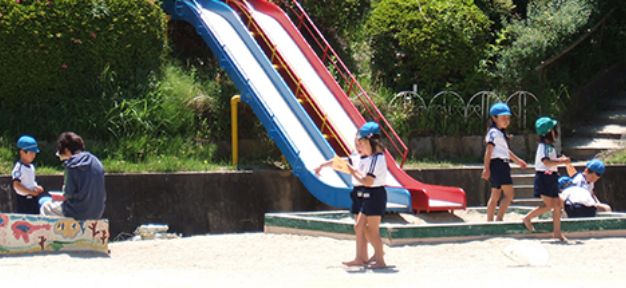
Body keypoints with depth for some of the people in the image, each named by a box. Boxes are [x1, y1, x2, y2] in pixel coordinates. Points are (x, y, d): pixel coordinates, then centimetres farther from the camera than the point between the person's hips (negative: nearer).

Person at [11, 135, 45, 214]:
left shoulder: (31, 166, 9)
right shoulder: (18, 168, -18)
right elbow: (16, 185, -24)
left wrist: (37, 188, 0)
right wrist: (31, 192, -23)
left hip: (33, 199, 9)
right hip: (23, 201, -9)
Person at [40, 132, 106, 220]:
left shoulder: (72, 165, -13)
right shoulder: (96, 162, 4)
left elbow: (68, 194, -14)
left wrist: (64, 195, 9)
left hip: (78, 213, -7)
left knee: (46, 207, 19)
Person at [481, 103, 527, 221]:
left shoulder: (501, 133, 20)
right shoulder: (494, 132, -12)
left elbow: (505, 150, 32)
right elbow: (489, 150, -20)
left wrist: (517, 160, 40)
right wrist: (486, 168, -27)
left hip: (502, 165, 10)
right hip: (497, 164, -10)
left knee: (495, 196, 10)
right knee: (509, 194, -12)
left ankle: (489, 221, 12)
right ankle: (499, 219, -13)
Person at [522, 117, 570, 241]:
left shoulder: (550, 146, 14)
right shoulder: (543, 146, -16)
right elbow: (546, 162, -28)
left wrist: (561, 159, 8)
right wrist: (562, 161, -25)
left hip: (551, 177, 10)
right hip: (544, 177, -10)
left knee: (557, 204, 8)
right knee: (549, 205, -11)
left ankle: (557, 231, 12)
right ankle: (527, 218, 1)